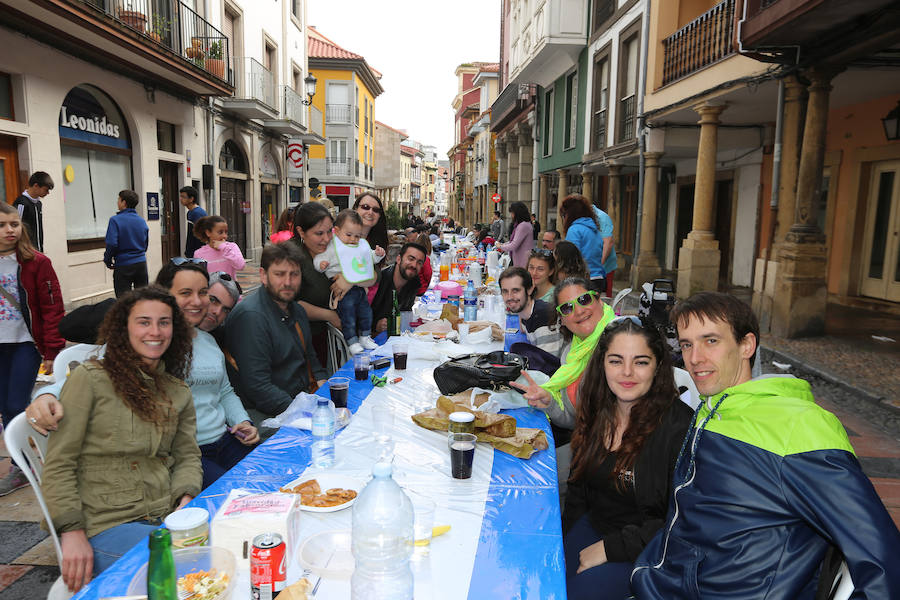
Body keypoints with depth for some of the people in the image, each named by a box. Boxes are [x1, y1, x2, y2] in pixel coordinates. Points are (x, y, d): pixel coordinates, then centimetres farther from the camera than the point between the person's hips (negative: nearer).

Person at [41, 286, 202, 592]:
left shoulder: (178, 392, 14)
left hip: (166, 517, 5)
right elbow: (58, 465, -5)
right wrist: (73, 532, -12)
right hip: (105, 526, -4)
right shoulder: (89, 378, -3)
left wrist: (185, 498, -5)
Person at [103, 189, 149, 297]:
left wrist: (108, 261, -2)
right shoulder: (142, 221, 5)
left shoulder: (115, 220, -11)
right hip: (141, 263, 5)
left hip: (123, 265, -5)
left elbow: (112, 244, -16)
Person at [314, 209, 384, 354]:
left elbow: (370, 258, 24)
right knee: (348, 314, -4)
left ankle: (365, 337, 31)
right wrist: (321, 264, -30)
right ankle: (352, 341, 9)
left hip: (359, 287, 7)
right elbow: (318, 258, -8)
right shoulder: (332, 247, -8)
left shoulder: (362, 246, 12)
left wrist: (377, 254, 5)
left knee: (365, 310, 14)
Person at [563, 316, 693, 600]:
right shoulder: (596, 412, 1)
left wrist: (610, 548, -18)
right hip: (593, 528, 6)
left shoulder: (680, 427, -19)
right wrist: (565, 541, 3)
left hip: (646, 552, -5)